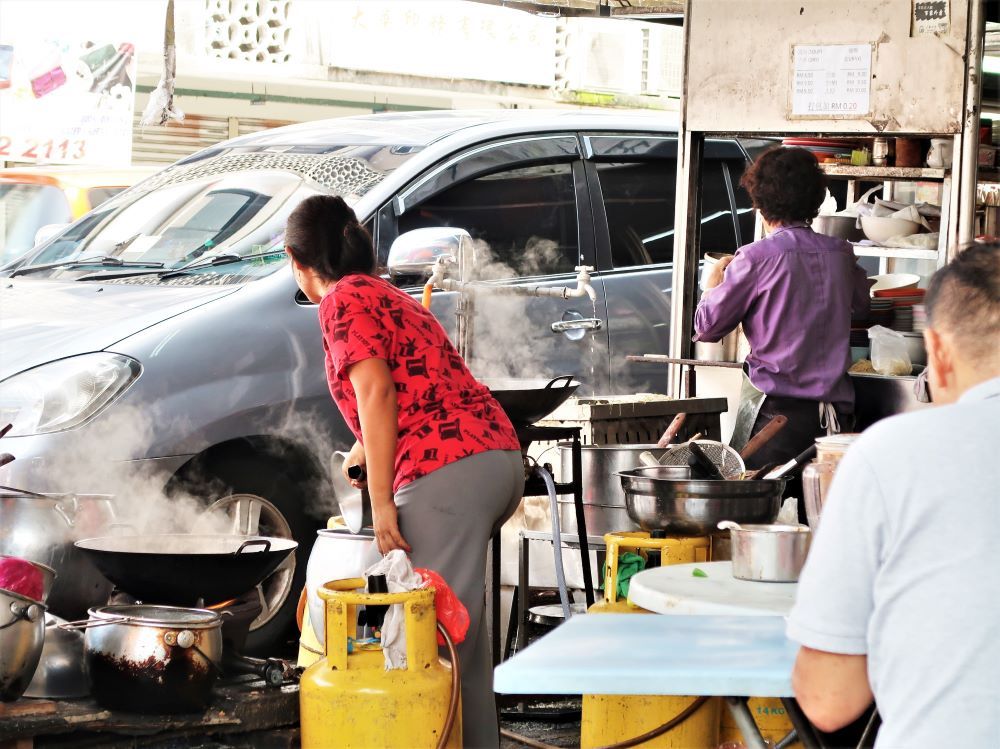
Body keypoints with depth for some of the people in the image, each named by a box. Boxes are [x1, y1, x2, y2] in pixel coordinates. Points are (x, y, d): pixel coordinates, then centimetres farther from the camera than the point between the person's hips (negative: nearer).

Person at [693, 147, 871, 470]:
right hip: (836, 412, 5)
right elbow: (863, 304, 29)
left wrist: (715, 277, 19)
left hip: (777, 410, -5)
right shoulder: (841, 253, 8)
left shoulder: (757, 257, -7)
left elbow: (707, 327, 1)